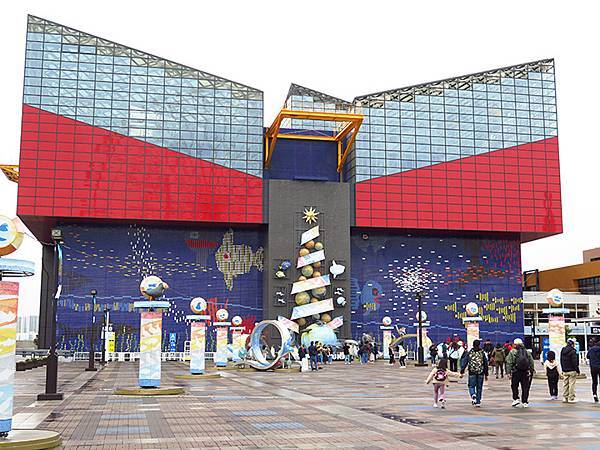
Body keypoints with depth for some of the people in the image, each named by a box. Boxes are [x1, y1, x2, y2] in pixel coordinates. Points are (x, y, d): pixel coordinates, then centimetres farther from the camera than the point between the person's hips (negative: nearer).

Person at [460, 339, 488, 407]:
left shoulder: (469, 353, -1)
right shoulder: (482, 353, 2)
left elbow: (464, 362, -2)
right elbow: (485, 364, 6)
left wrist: (462, 372, 3)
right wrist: (486, 374, 13)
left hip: (472, 373, -1)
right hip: (481, 373, 1)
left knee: (471, 386, 8)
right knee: (479, 388, 10)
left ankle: (473, 395, -22)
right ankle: (478, 402, 11)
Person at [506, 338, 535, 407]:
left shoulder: (512, 352, -3)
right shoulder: (527, 352, 7)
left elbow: (509, 363, -8)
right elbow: (531, 362, 9)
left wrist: (508, 372, -7)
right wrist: (532, 370, 15)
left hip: (516, 373, -3)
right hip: (526, 373, 3)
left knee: (514, 386, 12)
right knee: (525, 387, 7)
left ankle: (516, 399, 3)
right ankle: (525, 402, 8)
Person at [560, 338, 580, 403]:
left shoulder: (562, 350, 9)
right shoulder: (572, 351, -14)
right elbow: (574, 362, -15)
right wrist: (577, 370, -8)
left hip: (565, 370, 7)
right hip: (572, 371, -7)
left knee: (565, 384, 12)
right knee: (572, 384, -2)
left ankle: (565, 398, 13)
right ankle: (571, 398, -1)